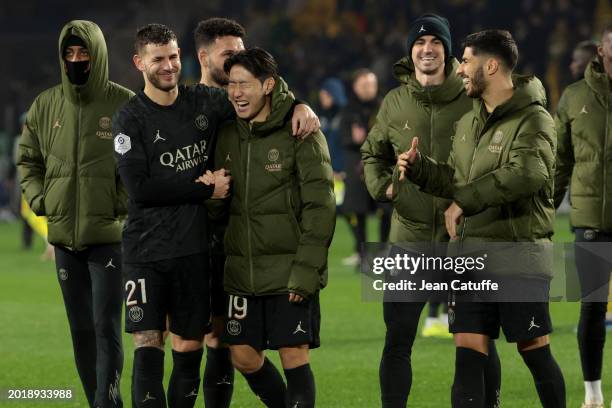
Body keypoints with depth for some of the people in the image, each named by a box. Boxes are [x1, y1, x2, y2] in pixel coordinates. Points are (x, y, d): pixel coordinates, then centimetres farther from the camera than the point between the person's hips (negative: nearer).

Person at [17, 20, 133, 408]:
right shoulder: (45, 106, 8)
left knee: (106, 328, -10)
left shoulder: (125, 103, -5)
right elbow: (28, 158, 19)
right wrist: (39, 198, 5)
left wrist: (124, 202, -9)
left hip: (109, 235, -5)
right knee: (81, 330, 9)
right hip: (64, 236, 5)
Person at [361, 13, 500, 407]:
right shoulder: (395, 102, 5)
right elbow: (373, 153, 21)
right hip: (410, 239, 2)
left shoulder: (472, 101, -3)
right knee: (398, 340, 0)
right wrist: (382, 186, 3)